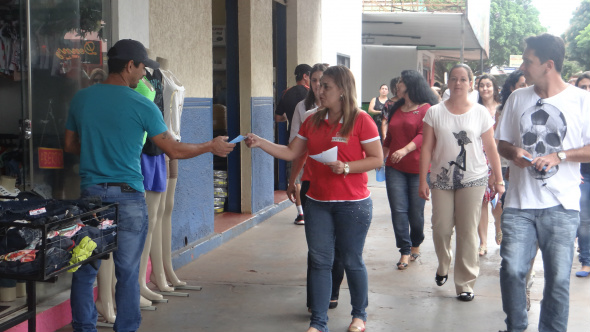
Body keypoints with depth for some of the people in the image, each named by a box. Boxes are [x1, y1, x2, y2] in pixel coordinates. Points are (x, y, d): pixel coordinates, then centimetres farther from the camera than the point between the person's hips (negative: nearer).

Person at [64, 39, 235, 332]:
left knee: (84, 269, 11)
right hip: (127, 196, -4)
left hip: (90, 194, 4)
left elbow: (70, 145, 14)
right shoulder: (142, 106, -9)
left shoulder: (81, 98, 4)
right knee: (127, 272, 7)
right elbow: (174, 150, -3)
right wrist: (211, 147, 11)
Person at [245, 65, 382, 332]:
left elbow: (377, 159, -9)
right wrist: (260, 143, -4)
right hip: (317, 202, 5)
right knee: (319, 261, 5)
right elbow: (291, 153, 7)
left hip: (352, 204, -5)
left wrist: (346, 167, -20)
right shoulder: (312, 121, 7)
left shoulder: (361, 120, -10)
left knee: (352, 261, 7)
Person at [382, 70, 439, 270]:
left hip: (418, 168, -5)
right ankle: (405, 252, 1)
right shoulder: (396, 109, 16)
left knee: (416, 212, 4)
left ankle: (416, 246, 27)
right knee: (398, 210, -4)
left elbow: (424, 135, -16)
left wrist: (405, 150, -29)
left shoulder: (426, 109, -4)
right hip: (395, 167, 5)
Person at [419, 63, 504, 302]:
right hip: (442, 180, 1)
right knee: (441, 229, 2)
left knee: (467, 233, -2)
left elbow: (490, 148, 5)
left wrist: (499, 179, 3)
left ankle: (465, 284, 6)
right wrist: (422, 181, -2)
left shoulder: (480, 113, 3)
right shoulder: (435, 112, 3)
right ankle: (443, 267, 30)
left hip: (473, 179, -1)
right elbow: (426, 148, 2)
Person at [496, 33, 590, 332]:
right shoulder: (518, 98, 10)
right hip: (519, 202, 3)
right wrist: (514, 152, -4)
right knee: (512, 270, -4)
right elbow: (501, 142, 17)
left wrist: (558, 156, -15)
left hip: (561, 206, -2)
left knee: (558, 278, 1)